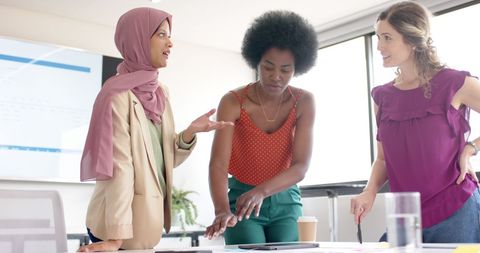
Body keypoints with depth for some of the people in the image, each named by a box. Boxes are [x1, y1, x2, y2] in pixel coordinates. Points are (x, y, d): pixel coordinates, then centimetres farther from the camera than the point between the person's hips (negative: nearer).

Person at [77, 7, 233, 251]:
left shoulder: (160, 93, 7)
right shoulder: (119, 95, -16)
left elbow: (167, 159, 8)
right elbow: (119, 166, -21)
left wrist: (189, 133, -9)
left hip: (148, 218, 8)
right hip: (122, 225, -7)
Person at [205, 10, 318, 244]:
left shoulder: (304, 102, -11)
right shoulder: (233, 102, -17)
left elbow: (300, 167, -19)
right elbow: (218, 164, -26)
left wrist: (261, 191, -36)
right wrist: (222, 211, -44)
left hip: (286, 201, 2)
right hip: (242, 200, -2)